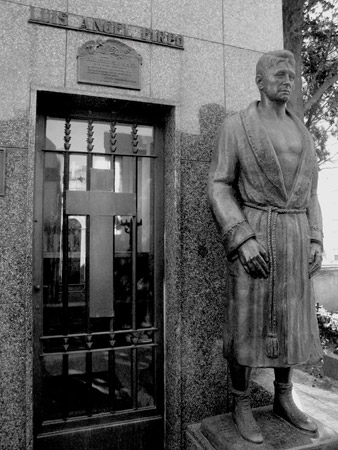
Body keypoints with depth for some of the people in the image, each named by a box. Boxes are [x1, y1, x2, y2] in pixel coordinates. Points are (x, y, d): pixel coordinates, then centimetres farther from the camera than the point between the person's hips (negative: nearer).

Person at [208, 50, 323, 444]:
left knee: (289, 321, 12)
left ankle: (283, 400, 31)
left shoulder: (301, 132, 15)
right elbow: (219, 187, -7)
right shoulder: (235, 125, -1)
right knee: (248, 322, 2)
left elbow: (308, 192, 16)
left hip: (294, 237, 6)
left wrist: (315, 241, 5)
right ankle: (241, 405, 22)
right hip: (253, 237, -5)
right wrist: (242, 239, -18)